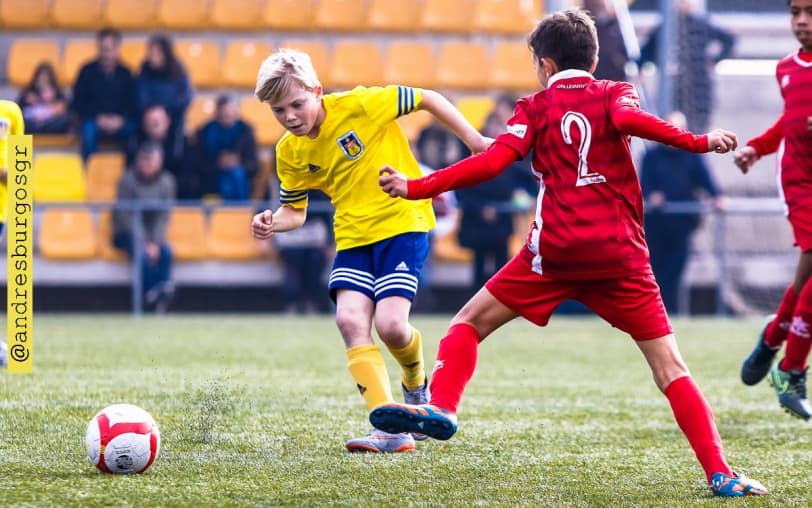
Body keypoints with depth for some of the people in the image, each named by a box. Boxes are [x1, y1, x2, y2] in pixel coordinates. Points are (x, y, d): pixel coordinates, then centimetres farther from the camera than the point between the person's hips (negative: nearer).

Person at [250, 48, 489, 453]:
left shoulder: (357, 105, -16)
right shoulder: (290, 153, 1)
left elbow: (428, 99, -8)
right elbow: (294, 211, 14)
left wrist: (475, 142, -6)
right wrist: (272, 222, -9)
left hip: (402, 222, -5)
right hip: (353, 236, 5)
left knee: (389, 323, -18)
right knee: (350, 319, -17)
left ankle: (416, 384, 18)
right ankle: (390, 428, -17)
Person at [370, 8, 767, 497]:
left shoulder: (535, 107, 10)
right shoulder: (616, 93, 11)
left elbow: (493, 162, -3)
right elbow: (628, 118, -13)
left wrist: (416, 188, 1)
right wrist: (698, 142, -16)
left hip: (556, 250, -1)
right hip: (621, 253, 1)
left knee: (471, 322, 15)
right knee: (670, 366, 2)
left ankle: (441, 407, -7)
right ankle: (720, 473, -9)